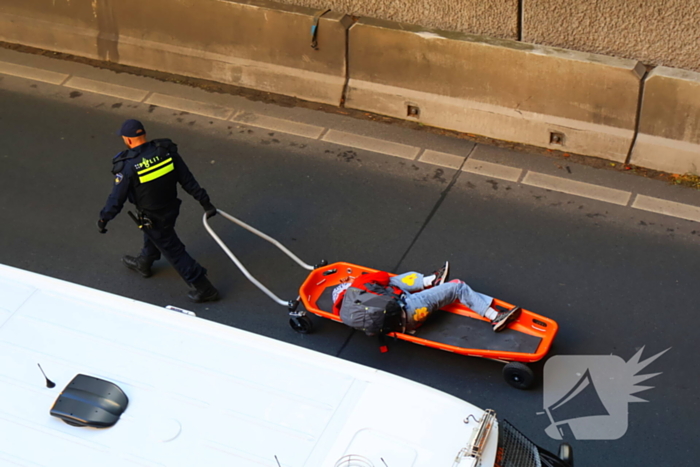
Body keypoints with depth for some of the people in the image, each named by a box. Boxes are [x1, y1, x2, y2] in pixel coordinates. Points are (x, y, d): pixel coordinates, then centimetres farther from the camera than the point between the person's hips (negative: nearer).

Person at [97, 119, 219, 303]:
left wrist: (103, 219, -1)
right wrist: (205, 202, 0)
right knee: (153, 235, 33)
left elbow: (116, 199, -18)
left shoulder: (127, 166, -28)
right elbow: (188, 180, -9)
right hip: (171, 209, 6)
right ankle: (144, 263, 60)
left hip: (152, 218, -6)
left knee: (173, 251, 9)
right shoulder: (166, 151, -15)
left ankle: (204, 289, 17)